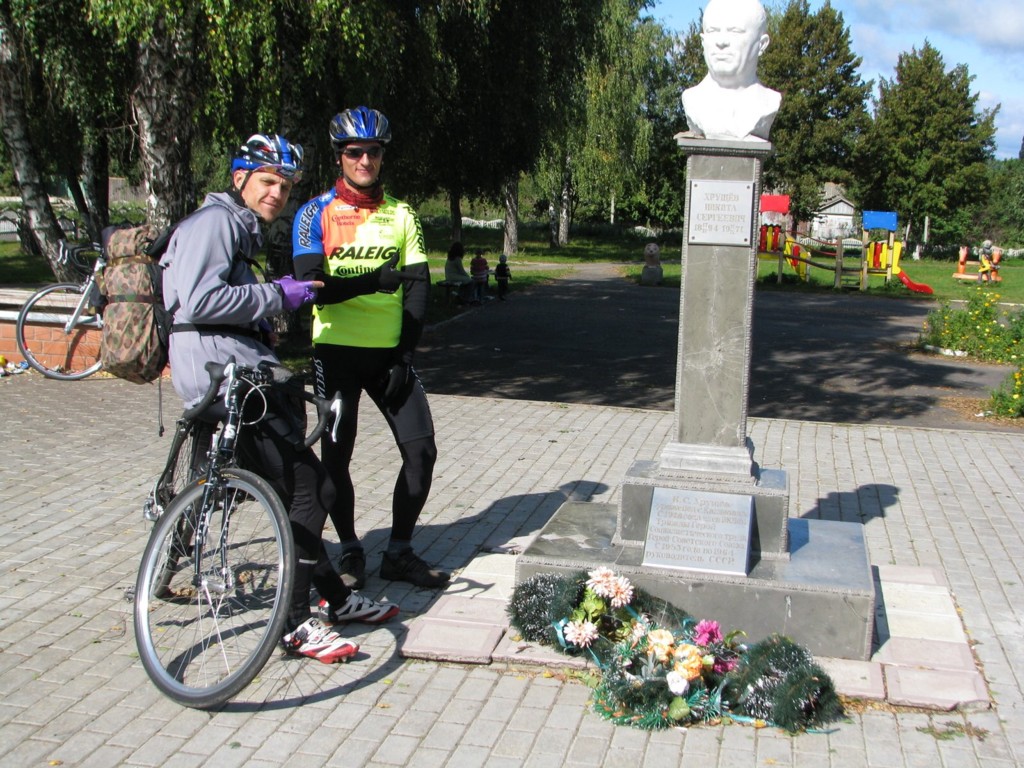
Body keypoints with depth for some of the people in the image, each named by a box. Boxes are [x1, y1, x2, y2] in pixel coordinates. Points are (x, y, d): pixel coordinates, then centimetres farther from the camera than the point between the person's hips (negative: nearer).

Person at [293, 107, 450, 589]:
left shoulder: (401, 215, 9)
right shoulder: (316, 213, 0)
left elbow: (418, 287, 4)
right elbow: (312, 288, -11)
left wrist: (405, 355, -6)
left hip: (390, 352, 3)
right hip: (336, 351, -2)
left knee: (421, 450, -2)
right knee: (336, 455, 2)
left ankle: (400, 553, 14)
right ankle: (350, 552, 21)